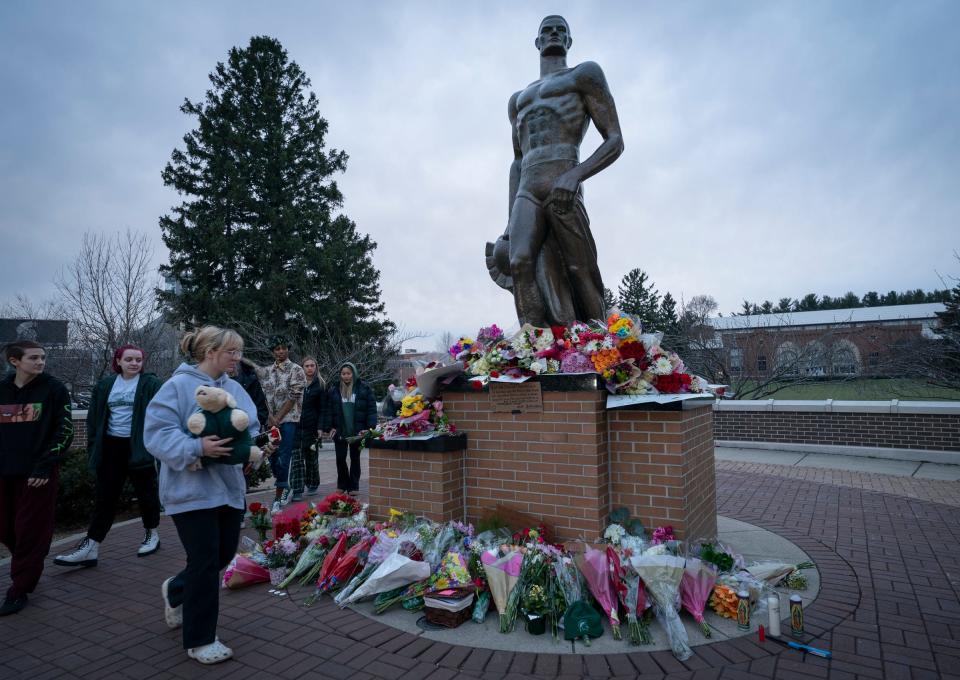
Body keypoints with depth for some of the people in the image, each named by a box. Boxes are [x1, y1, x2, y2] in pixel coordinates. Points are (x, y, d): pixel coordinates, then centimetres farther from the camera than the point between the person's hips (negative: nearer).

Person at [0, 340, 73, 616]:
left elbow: (64, 429, -8)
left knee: (31, 532, 1)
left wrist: (45, 466, -14)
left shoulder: (54, 389, -5)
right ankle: (27, 570, 37)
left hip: (38, 473, -4)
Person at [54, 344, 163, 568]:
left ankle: (152, 534, 26)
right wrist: (93, 448, 8)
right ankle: (90, 547, 8)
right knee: (105, 498, 5)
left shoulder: (151, 384, -6)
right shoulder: (105, 386, 8)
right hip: (111, 448, 4)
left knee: (146, 493, 9)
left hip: (139, 447, -4)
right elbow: (94, 420, 12)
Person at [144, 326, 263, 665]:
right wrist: (197, 448, -29)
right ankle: (200, 640, 18)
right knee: (205, 561, -1)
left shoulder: (235, 388, 8)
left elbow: (251, 428, 12)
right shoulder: (179, 386, -13)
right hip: (192, 489, -7)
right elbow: (156, 432, -18)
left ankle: (176, 590, 46)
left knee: (225, 553, 15)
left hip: (228, 485, 7)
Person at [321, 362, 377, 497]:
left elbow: (372, 408, -4)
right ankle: (342, 485, 20)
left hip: (357, 431, -2)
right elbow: (328, 410, 6)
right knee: (340, 458, 3)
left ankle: (353, 486, 18)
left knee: (355, 458, 9)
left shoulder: (364, 388, -1)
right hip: (340, 430, 2)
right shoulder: (334, 391, 5)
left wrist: (370, 427, -11)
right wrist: (329, 427, -3)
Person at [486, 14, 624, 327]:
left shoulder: (584, 74, 17)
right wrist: (509, 223, 15)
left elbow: (616, 141, 5)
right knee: (520, 264, -23)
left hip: (564, 191, -3)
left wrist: (574, 175, -16)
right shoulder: (518, 99, 34)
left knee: (580, 277, -12)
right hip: (526, 193, 4)